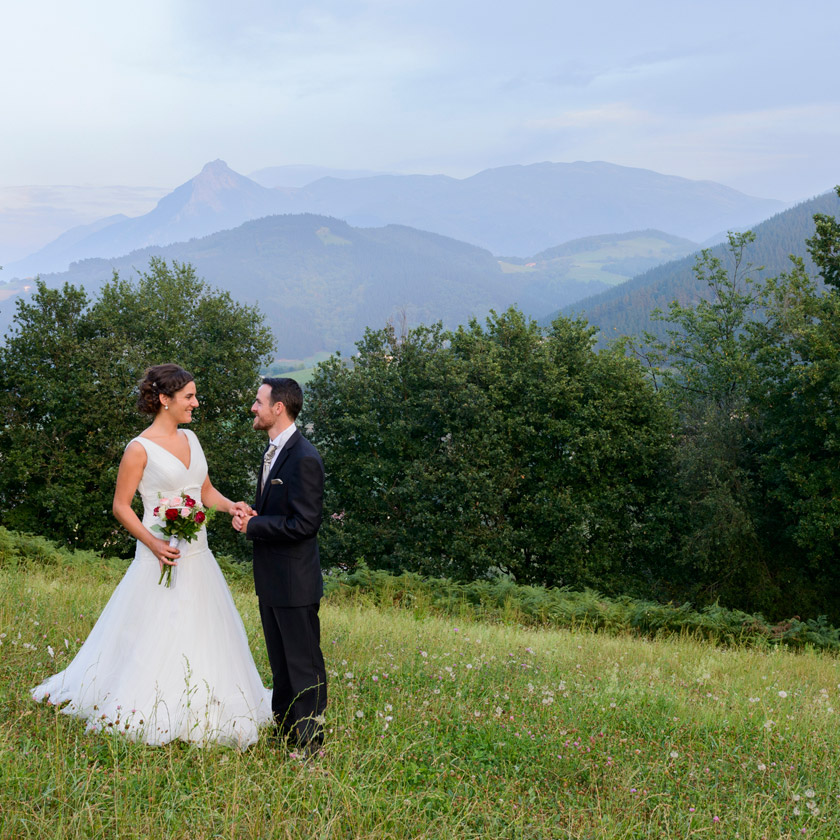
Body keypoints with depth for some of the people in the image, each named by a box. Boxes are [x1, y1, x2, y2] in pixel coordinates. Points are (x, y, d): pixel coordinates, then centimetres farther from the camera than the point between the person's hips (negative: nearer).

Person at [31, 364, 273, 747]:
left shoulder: (190, 438, 10)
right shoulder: (140, 449, -10)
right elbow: (121, 506, -7)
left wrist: (233, 507, -2)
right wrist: (153, 543, -19)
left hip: (198, 556, 7)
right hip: (163, 558, -7)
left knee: (201, 637, 11)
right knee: (154, 639, -3)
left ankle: (198, 716, 21)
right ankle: (139, 715, 12)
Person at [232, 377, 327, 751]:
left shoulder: (304, 459, -20)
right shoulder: (274, 450, 11)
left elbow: (303, 523, -23)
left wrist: (253, 526, -17)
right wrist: (252, 512, 0)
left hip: (294, 581, -10)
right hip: (271, 579, 10)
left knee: (303, 664, 1)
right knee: (280, 661, 19)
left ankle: (310, 743, 11)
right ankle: (284, 731, 31)